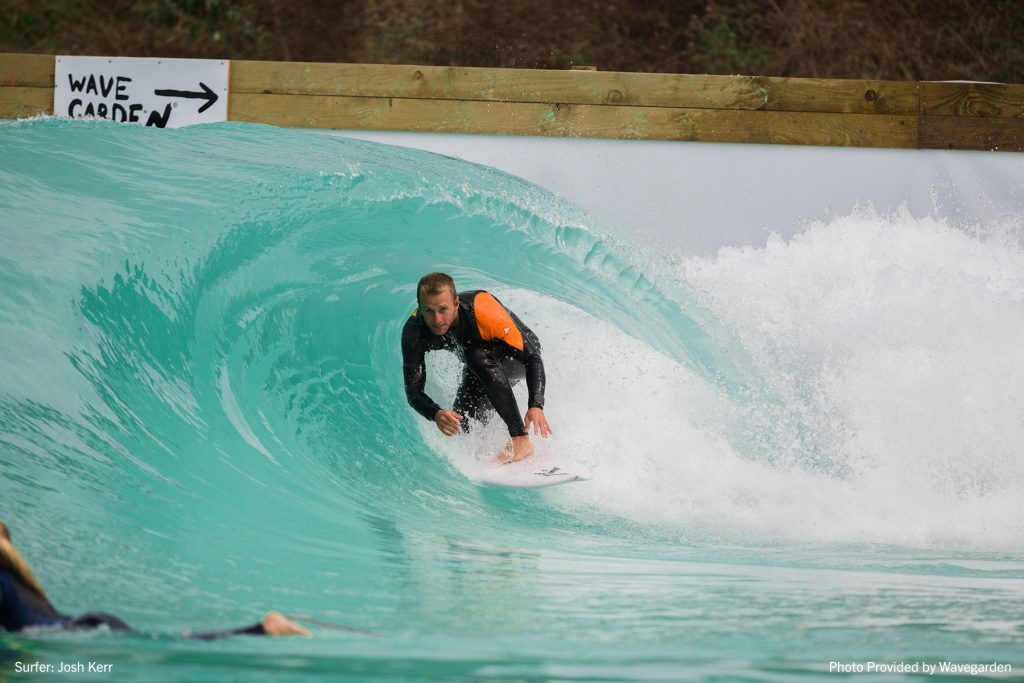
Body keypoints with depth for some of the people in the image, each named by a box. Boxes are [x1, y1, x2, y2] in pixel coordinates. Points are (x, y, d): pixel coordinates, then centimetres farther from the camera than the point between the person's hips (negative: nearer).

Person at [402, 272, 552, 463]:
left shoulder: (483, 312, -39)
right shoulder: (414, 332, -28)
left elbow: (533, 358, -35)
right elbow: (413, 390, -26)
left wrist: (536, 406, -51)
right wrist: (436, 414, -49)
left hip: (519, 354, -5)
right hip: (479, 370, 5)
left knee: (477, 356, -35)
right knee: (463, 425, -10)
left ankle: (520, 440, -33)